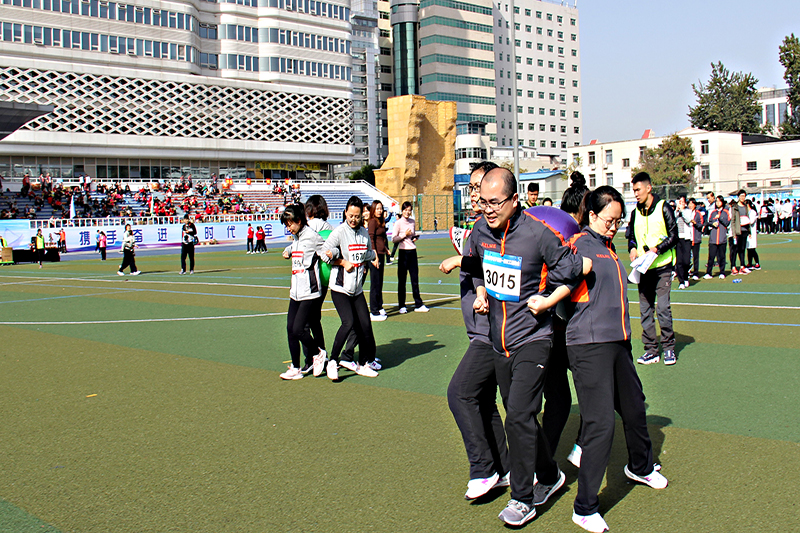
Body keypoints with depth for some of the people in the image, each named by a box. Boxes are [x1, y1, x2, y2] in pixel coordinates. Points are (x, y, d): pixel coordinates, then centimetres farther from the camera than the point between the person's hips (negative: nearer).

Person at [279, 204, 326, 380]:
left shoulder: (312, 236, -10)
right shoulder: (296, 238, 16)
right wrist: (288, 251, 19)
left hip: (310, 292, -9)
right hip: (296, 292, 9)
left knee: (299, 329, -10)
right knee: (290, 329, 6)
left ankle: (318, 353, 16)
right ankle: (295, 368, 15)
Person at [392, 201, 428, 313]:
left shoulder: (412, 221, 10)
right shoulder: (398, 223, -5)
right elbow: (393, 239, -6)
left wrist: (415, 237, 2)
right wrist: (405, 235, -14)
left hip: (413, 252, 5)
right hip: (403, 252, -5)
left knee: (415, 279, 6)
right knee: (402, 280, 2)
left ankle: (418, 305, 11)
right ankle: (402, 306, 11)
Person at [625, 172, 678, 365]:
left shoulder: (663, 207, -3)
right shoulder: (635, 212, 11)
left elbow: (673, 236, -5)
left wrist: (656, 249, -19)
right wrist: (632, 248, -1)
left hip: (662, 266, -5)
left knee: (663, 308, -10)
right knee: (645, 310, 5)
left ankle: (669, 347, 4)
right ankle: (651, 350, 12)